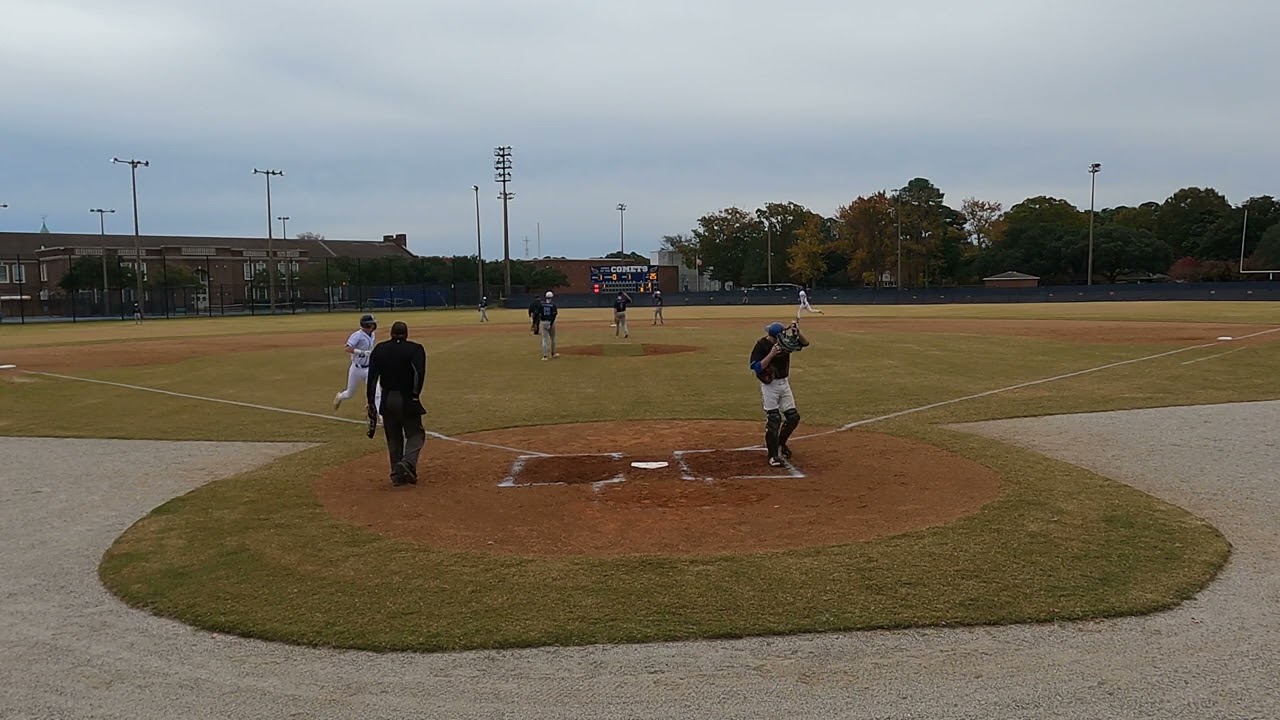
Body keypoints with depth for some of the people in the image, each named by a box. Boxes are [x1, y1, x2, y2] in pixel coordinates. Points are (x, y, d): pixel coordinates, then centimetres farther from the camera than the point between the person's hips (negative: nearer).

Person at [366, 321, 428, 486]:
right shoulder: (415, 349, -3)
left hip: (386, 400, 3)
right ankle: (408, 462, -18)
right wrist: (415, 395, -14)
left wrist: (370, 401, 0)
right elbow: (420, 373, -20)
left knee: (393, 437, 14)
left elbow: (372, 377, -2)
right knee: (415, 433, 8)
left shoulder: (379, 349, 6)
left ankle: (397, 473, 12)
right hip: (407, 400, -3)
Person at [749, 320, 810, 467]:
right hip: (769, 385, -6)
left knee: (793, 417, 8)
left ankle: (780, 443, 31)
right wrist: (771, 354, -31)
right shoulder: (762, 345, -15)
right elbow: (756, 367, -22)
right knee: (773, 419, -9)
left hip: (784, 383, 6)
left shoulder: (784, 340, -1)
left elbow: (805, 343, -2)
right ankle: (773, 455, -2)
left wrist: (797, 333, -22)